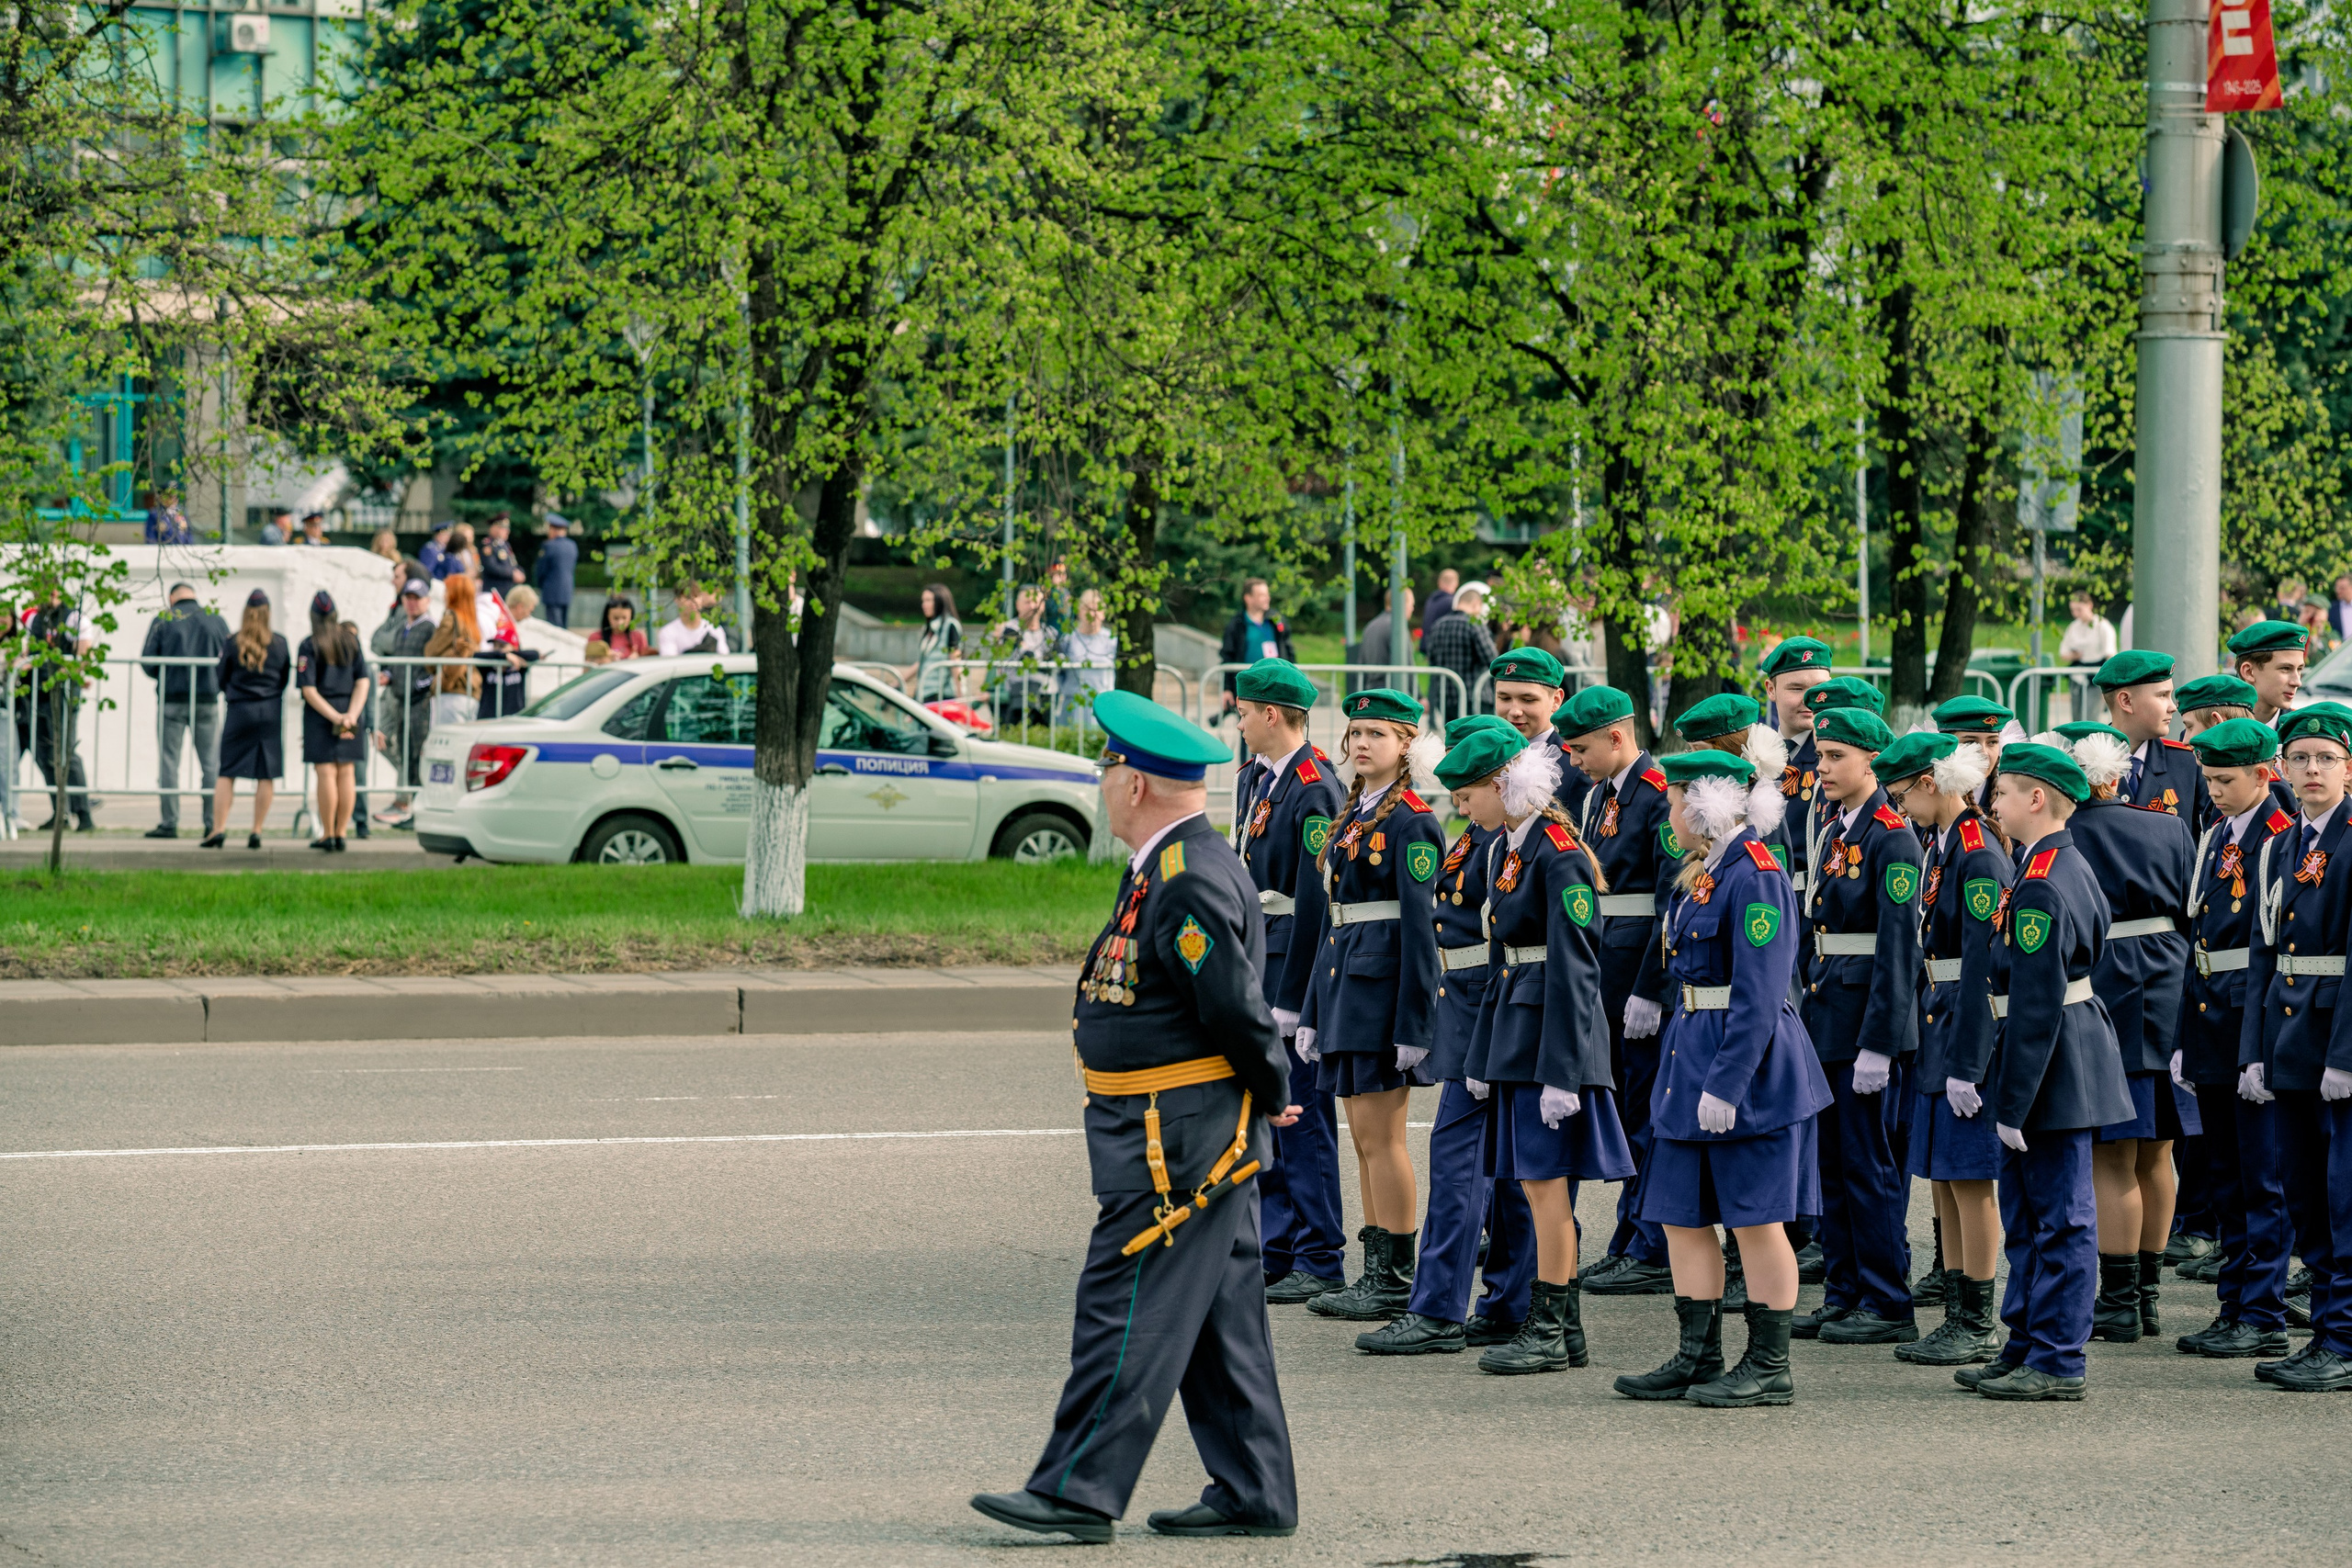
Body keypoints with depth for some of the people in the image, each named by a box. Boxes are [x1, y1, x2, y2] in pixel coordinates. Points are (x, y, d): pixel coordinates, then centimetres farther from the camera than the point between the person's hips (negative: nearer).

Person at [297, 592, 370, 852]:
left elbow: (309, 691, -13)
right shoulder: (352, 641, 5)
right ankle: (341, 833, 8)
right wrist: (351, 715, -9)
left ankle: (328, 835, -1)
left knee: (326, 774, -3)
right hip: (350, 708, 4)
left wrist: (335, 718, -13)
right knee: (345, 773, 6)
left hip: (320, 713, -4)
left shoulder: (309, 646, -7)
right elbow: (363, 682, -1)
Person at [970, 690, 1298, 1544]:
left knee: (1125, 1307, -7)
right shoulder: (1168, 867, 14)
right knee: (1219, 1316, 12)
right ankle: (1253, 1494, 16)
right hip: (1195, 1140, 11)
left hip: (1177, 1141, -11)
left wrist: (1270, 1094, -7)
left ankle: (1079, 1489, -5)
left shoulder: (1190, 881, -20)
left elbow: (1235, 1006, -21)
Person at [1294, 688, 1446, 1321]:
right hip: (1345, 980, 9)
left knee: (1379, 1133, -6)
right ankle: (1378, 1274, 14)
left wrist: (1412, 1024, -19)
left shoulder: (1412, 821, -11)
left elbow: (1420, 926, -15)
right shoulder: (1350, 816, 15)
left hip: (1387, 981, -9)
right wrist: (1314, 1009, 17)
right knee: (1364, 1133, 10)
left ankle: (1397, 1280, -2)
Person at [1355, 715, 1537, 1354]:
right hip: (1474, 1015, 11)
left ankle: (1438, 1313, -8)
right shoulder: (1477, 837, 15)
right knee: (1500, 1161, 11)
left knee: (1457, 1153, -9)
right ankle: (1512, 1307, 15)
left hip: (1489, 1012, -11)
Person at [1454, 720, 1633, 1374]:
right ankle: (1566, 1329, 16)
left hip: (1556, 1028, -9)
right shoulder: (1503, 849, 12)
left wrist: (1561, 1072, -21)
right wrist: (1483, 1055, 17)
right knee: (1541, 1184, 11)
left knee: (1545, 1180, -5)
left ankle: (1547, 1332, 0)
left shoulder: (1560, 857, -16)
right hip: (1516, 1026, 9)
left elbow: (1574, 971, -18)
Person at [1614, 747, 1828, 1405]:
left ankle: (1769, 1368, 5)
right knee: (1681, 1214, 9)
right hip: (1694, 1055, 10)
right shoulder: (1701, 872, 13)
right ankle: (1698, 1357, 16)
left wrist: (1725, 1083, -23)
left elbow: (1758, 994, -21)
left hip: (1748, 1061, -10)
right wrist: (1689, 1071, 18)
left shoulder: (1755, 876, -17)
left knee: (1754, 1218, -2)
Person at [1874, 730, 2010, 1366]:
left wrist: (1966, 1064, -21)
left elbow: (1985, 967, -20)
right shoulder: (1938, 847, 12)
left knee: (1969, 1180, -4)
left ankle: (1978, 1328, 2)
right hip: (1938, 1028, 9)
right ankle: (1956, 1317, 16)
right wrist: (1931, 1047, 16)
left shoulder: (1980, 855, -17)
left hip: (1970, 1030, -9)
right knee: (1943, 1178, 11)